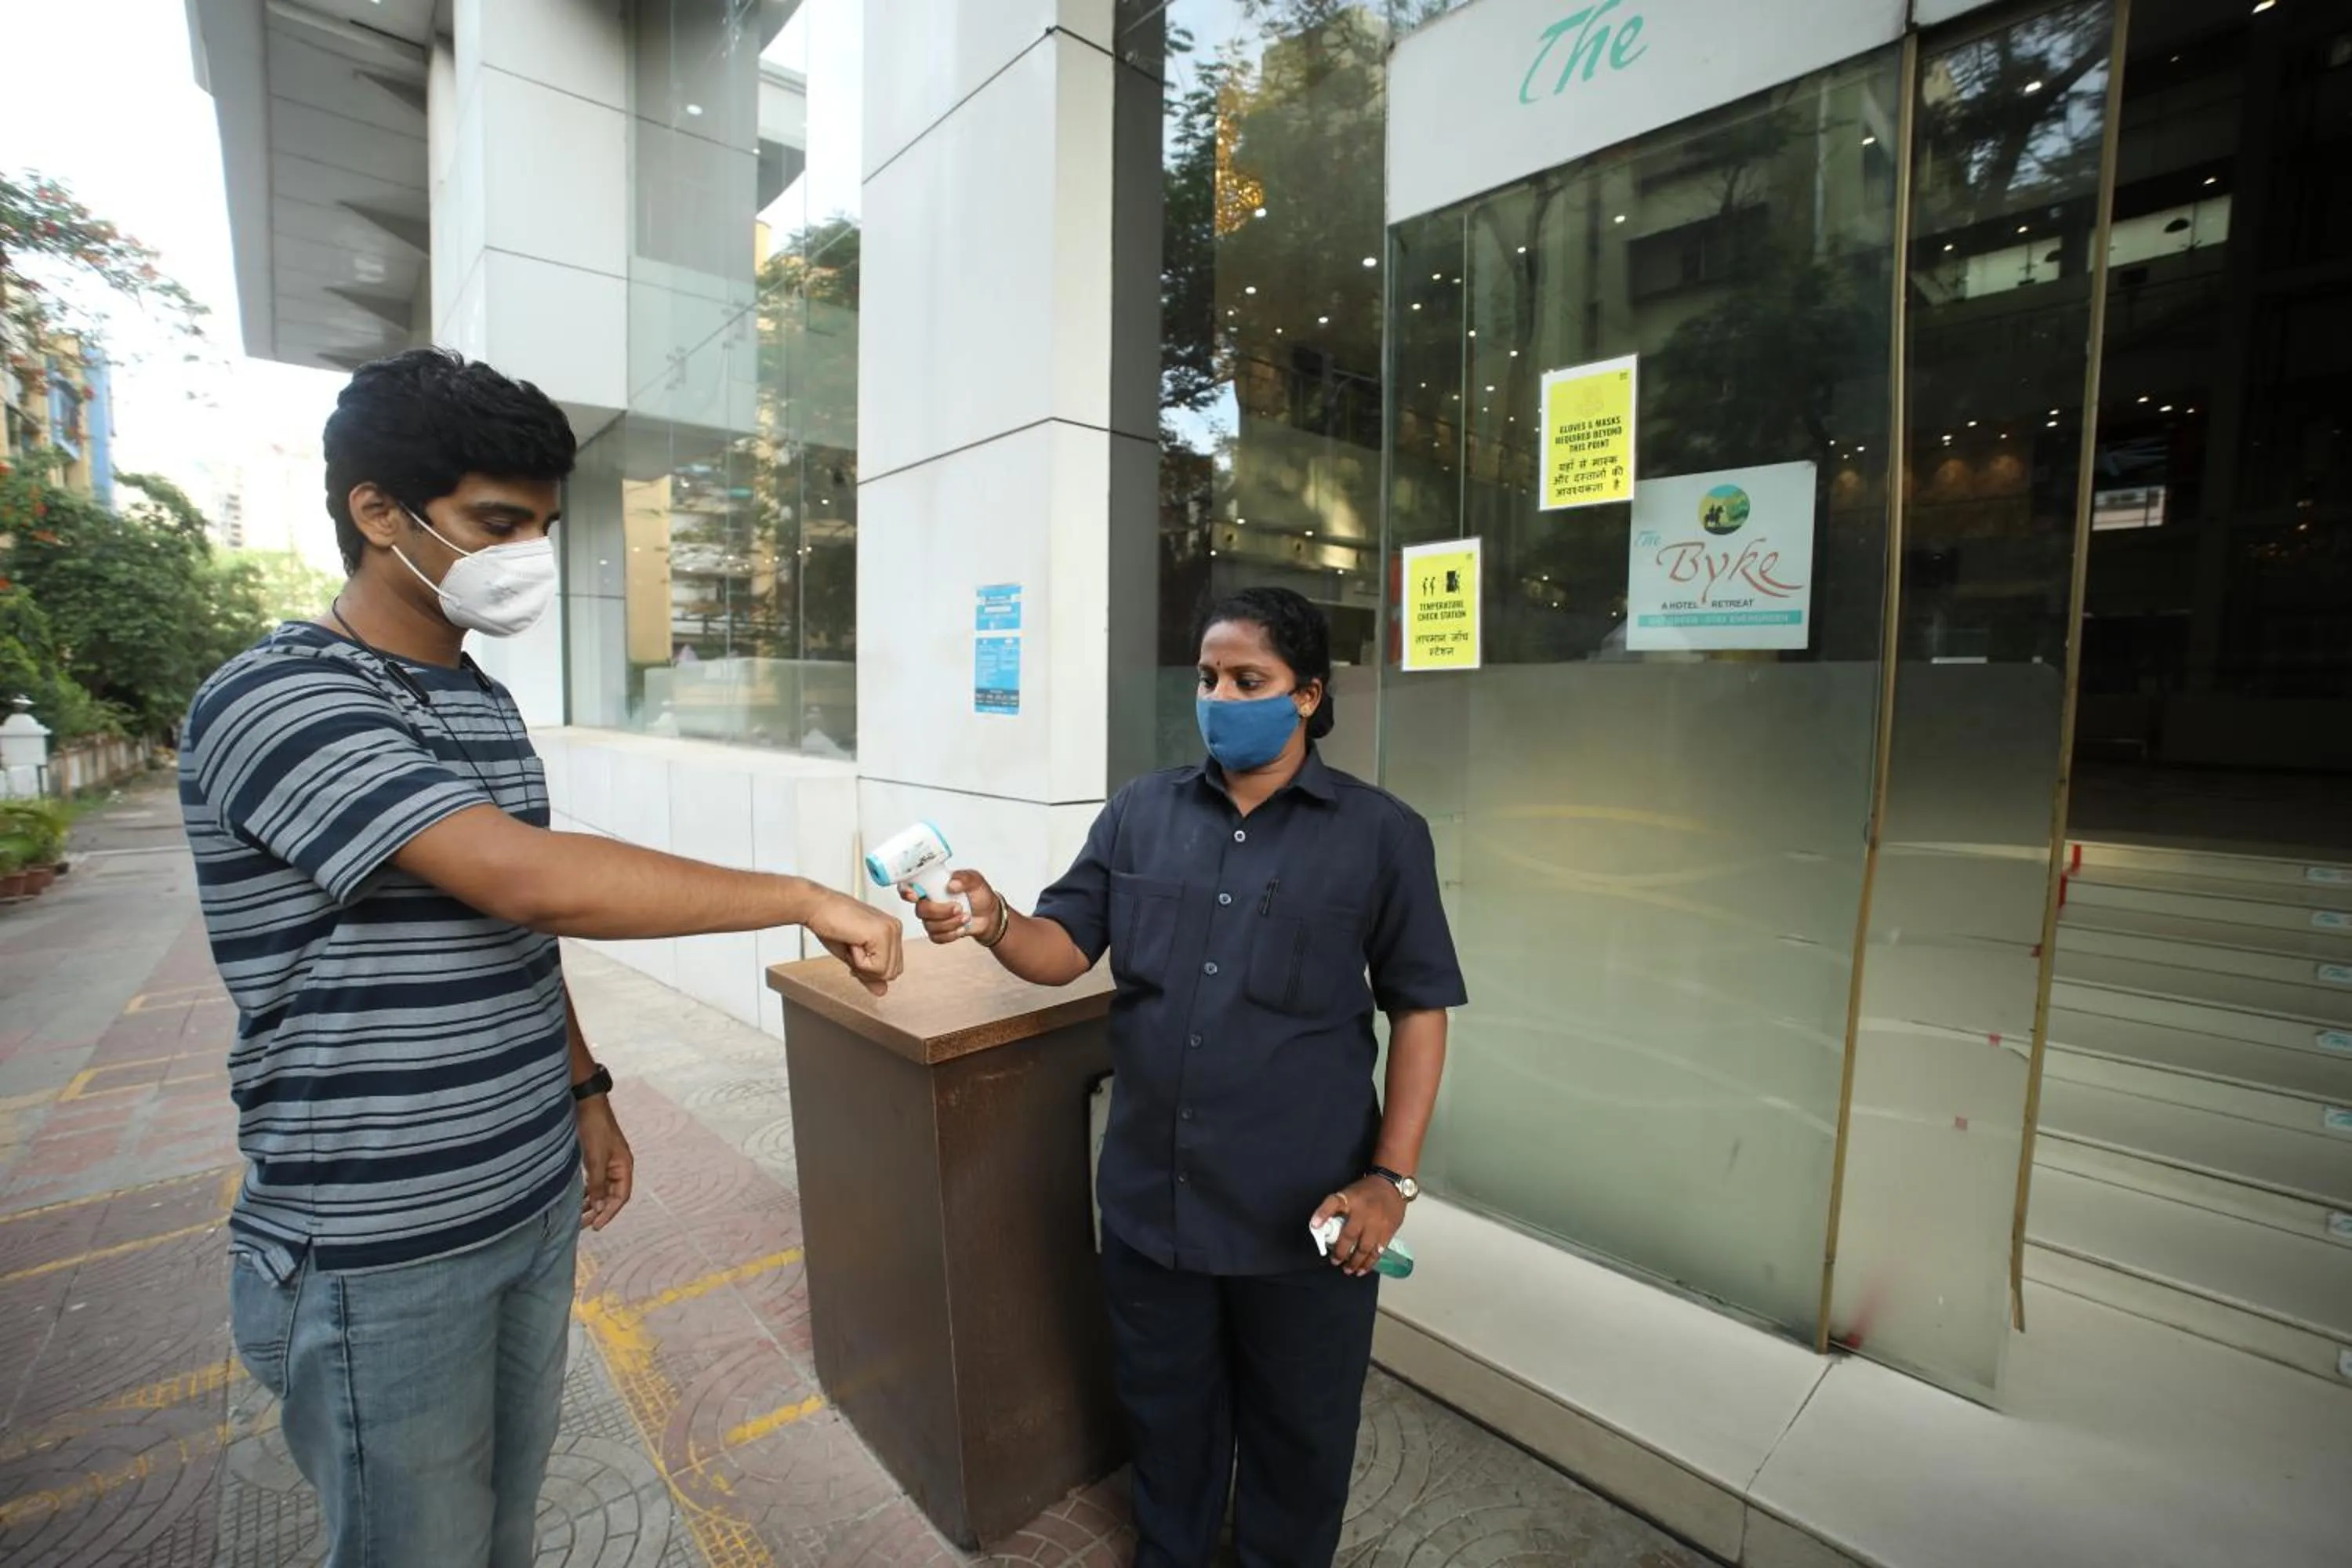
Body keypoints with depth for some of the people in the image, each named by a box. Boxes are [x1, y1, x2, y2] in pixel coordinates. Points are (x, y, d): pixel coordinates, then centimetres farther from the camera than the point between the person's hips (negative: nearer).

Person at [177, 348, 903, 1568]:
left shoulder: (483, 700, 7)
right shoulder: (275, 700, -19)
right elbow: (531, 879, -33)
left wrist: (582, 1089, 14)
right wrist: (805, 900, -28)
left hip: (533, 1202, 7)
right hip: (379, 1251, -7)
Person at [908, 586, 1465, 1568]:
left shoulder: (1382, 835, -7)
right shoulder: (1139, 813, 1)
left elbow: (1419, 1008, -5)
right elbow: (1067, 946, 0)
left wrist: (1391, 1179, -9)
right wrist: (997, 926, -22)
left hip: (1305, 1211, -2)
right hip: (1151, 1197, 3)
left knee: (1298, 1431, 22)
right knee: (1165, 1411, 26)